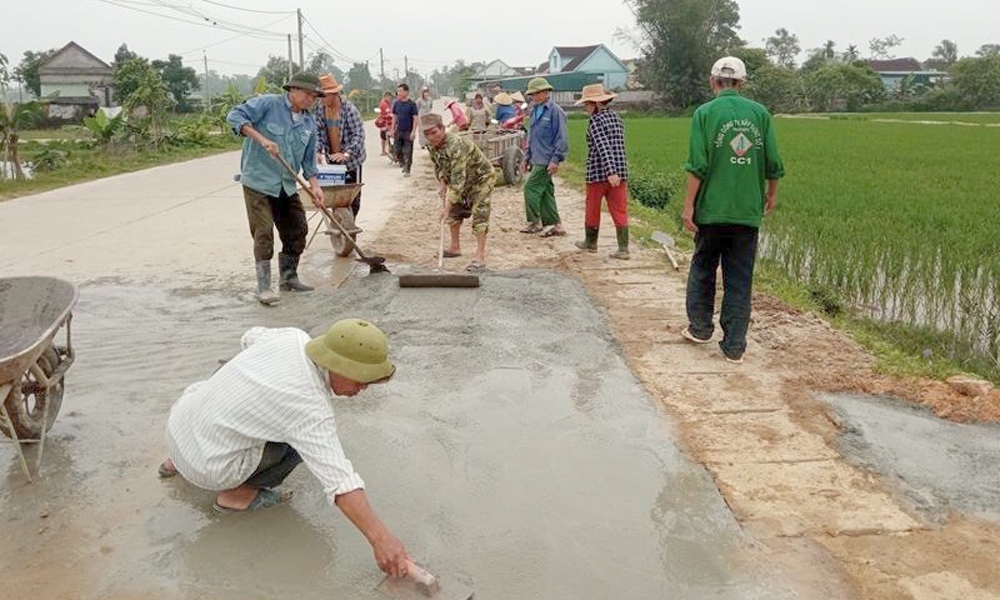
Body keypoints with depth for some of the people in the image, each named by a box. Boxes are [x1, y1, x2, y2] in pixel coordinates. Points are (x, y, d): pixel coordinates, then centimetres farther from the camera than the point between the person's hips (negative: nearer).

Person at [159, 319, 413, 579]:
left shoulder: (293, 337, -4)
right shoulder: (310, 408, -25)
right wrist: (380, 539, -30)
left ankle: (177, 460, 28)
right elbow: (339, 480, -30)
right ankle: (237, 493, 2)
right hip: (206, 467, -7)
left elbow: (250, 338, 19)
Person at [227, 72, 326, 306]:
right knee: (264, 234, -9)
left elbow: (308, 159, 14)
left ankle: (289, 278, 28)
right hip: (258, 182, -7)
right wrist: (262, 139, -26)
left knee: (297, 231, 11)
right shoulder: (268, 104, -9)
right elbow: (235, 116, -17)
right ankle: (264, 287, -1)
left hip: (287, 187, 7)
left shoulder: (309, 123, 9)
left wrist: (314, 185, -1)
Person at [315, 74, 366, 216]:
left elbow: (359, 135, -22)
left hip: (351, 160, -5)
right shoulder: (321, 110, -1)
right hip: (332, 159, 5)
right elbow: (318, 133, 3)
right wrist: (318, 151, -15)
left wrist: (346, 154, -33)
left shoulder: (349, 109, -18)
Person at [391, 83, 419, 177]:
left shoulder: (412, 104, -9)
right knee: (398, 151, 7)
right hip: (398, 131, 5)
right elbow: (394, 117, 13)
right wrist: (392, 130, 8)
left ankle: (407, 170, 8)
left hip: (408, 132, -5)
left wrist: (413, 132, -16)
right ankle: (403, 165, 29)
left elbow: (415, 119, -9)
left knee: (408, 152, -2)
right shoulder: (396, 103, 5)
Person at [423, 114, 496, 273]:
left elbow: (458, 179, -43)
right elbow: (438, 166, 9)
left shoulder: (456, 145, -39)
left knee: (479, 215, -16)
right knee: (455, 211, 14)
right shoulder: (433, 146, -11)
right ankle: (455, 247, 31)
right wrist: (442, 184, -8)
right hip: (464, 180, 9)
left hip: (482, 177, -9)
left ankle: (480, 258, -16)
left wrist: (447, 205, -45)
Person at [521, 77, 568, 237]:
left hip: (546, 161, -9)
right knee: (545, 191, 10)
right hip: (537, 159, 9)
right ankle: (555, 225, 16)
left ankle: (535, 222, 2)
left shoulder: (555, 111, -12)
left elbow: (562, 138, -14)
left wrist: (556, 159, -18)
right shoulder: (535, 110, 13)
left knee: (531, 188, -9)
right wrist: (527, 156, 18)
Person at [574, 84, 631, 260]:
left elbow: (603, 147, -22)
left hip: (598, 172, -6)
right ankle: (623, 249, -1)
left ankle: (590, 242, 28)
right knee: (620, 210, 4)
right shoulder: (617, 118, 12)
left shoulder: (596, 120, -11)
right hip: (620, 171, 6)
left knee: (593, 208, 13)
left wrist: (610, 172, -30)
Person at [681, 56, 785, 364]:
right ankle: (734, 345, 10)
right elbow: (773, 163, 4)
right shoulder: (760, 112, 3)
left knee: (703, 269, 18)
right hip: (748, 211, 2)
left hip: (712, 209, -2)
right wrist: (772, 194, 20)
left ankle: (700, 327, 28)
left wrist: (688, 205, -6)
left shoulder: (705, 113, -5)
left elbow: (697, 165, -12)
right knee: (739, 279, 7)